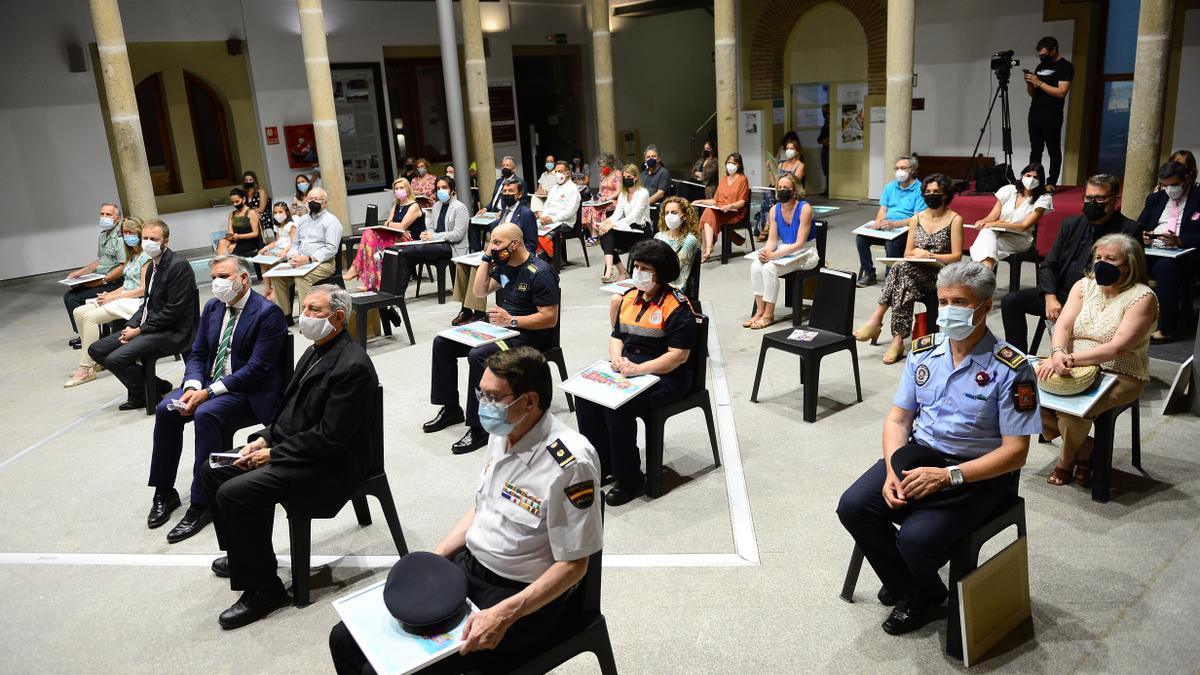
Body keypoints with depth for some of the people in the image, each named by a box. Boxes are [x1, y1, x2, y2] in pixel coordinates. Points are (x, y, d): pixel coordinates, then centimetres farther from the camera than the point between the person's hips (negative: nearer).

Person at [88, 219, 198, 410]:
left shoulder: (178, 265, -16)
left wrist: (140, 330, -14)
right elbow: (148, 302, 18)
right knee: (96, 350, 7)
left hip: (171, 332, -10)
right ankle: (139, 390, 13)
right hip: (147, 327, 10)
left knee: (115, 359, -22)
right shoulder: (154, 264, 13)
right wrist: (131, 326, 1)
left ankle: (147, 394, 3)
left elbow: (173, 310, -20)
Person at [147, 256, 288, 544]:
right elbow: (197, 354, 11)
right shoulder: (213, 307, 10)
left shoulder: (268, 313, -14)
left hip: (248, 391, -7)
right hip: (208, 382, 7)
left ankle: (202, 504, -22)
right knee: (165, 409, -16)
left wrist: (209, 392, -23)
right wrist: (193, 386, -10)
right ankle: (164, 492, 0)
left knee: (206, 414, -32)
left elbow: (256, 368, -19)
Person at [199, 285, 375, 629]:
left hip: (329, 464, -10)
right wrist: (264, 439, 1)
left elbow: (329, 437, -24)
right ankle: (242, 554, 27)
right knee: (211, 470, 10)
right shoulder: (315, 352, 8)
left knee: (234, 493, -22)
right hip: (290, 445, 10)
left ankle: (263, 589, -6)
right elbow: (289, 407, 17)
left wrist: (273, 454, -17)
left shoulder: (352, 366, -23)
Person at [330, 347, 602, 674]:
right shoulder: (502, 434, 2)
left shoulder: (570, 464, -24)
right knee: (345, 638, 3)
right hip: (466, 566, 8)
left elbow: (573, 566, -19)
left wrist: (503, 616, -26)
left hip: (523, 597, -8)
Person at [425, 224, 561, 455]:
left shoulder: (540, 273, -18)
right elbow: (480, 291, 15)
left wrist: (511, 320, -25)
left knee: (478, 355, -35)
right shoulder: (504, 265, 9)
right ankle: (451, 409, 14)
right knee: (442, 343, 4)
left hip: (528, 334, -10)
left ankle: (479, 428, -24)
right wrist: (486, 258, 4)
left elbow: (550, 318, -21)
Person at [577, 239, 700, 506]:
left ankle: (629, 478, -11)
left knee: (618, 406, -29)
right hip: (626, 368, 8)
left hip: (664, 377, -7)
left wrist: (637, 369, -24)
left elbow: (679, 355, -17)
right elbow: (616, 336, 17)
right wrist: (617, 359, -6)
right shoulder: (629, 298, 12)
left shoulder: (676, 307, -12)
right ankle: (601, 465, 0)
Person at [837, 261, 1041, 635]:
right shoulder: (925, 351, 3)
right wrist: (892, 472, -13)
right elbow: (898, 419, 5)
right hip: (919, 453, 5)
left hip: (979, 471, -5)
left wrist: (948, 476, -25)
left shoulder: (1011, 369, -14)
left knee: (917, 538, -26)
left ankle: (923, 594, 13)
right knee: (853, 506, -15)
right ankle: (906, 586, 12)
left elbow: (1015, 452, -15)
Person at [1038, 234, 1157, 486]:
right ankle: (1083, 448, 3)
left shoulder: (1142, 297, -10)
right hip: (1074, 369, 5)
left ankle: (1067, 459, 6)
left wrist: (1070, 359, -31)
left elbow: (1118, 348, -21)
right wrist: (1057, 353, -27)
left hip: (1120, 376, -5)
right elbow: (1063, 325, -4)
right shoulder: (1084, 286, 7)